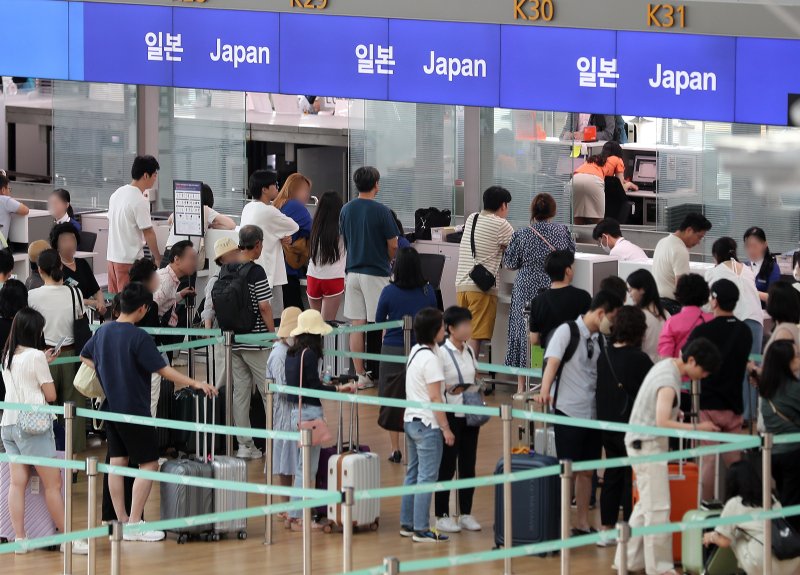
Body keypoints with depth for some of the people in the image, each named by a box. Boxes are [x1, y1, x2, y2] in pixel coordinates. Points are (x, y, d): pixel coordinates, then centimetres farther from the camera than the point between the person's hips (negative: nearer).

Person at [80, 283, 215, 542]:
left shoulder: (103, 331, 6)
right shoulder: (138, 337, -17)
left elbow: (85, 357, 22)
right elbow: (162, 369, -19)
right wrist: (195, 384, -15)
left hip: (110, 409, 8)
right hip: (134, 411, -8)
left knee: (117, 463, 10)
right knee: (149, 464, -1)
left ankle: (122, 521, 14)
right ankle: (134, 524, -5)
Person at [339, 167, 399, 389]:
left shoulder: (346, 210, 5)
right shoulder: (380, 211, -12)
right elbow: (393, 246, -7)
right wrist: (387, 260, 13)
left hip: (353, 271, 5)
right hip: (376, 273, -5)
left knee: (357, 326, 6)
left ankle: (360, 375, 7)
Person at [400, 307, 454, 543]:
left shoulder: (415, 351, 11)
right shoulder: (430, 358, -18)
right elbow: (435, 398, -19)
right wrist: (446, 429, -15)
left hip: (411, 420, 10)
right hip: (427, 424, -10)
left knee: (413, 473, 15)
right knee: (427, 477, -6)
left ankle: (407, 524, 20)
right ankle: (421, 530, -5)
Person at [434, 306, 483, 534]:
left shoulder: (468, 351, 9)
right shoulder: (442, 353, -13)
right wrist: (449, 389, -28)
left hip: (470, 415, 7)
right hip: (451, 416, -7)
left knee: (468, 465, 10)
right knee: (447, 466, 0)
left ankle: (466, 514, 18)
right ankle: (442, 516, 8)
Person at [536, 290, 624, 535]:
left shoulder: (599, 339, 12)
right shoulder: (567, 331, -8)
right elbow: (553, 362, -21)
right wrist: (545, 391, -36)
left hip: (593, 412, 7)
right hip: (568, 411, -7)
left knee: (587, 471, 11)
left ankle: (582, 524, 18)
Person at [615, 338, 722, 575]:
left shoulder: (667, 366, 7)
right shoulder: (669, 382, -23)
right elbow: (662, 422, -32)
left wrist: (673, 412, 10)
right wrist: (697, 428, -27)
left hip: (645, 443, 10)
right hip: (647, 446, -10)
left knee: (646, 506, 17)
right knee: (658, 509, -7)